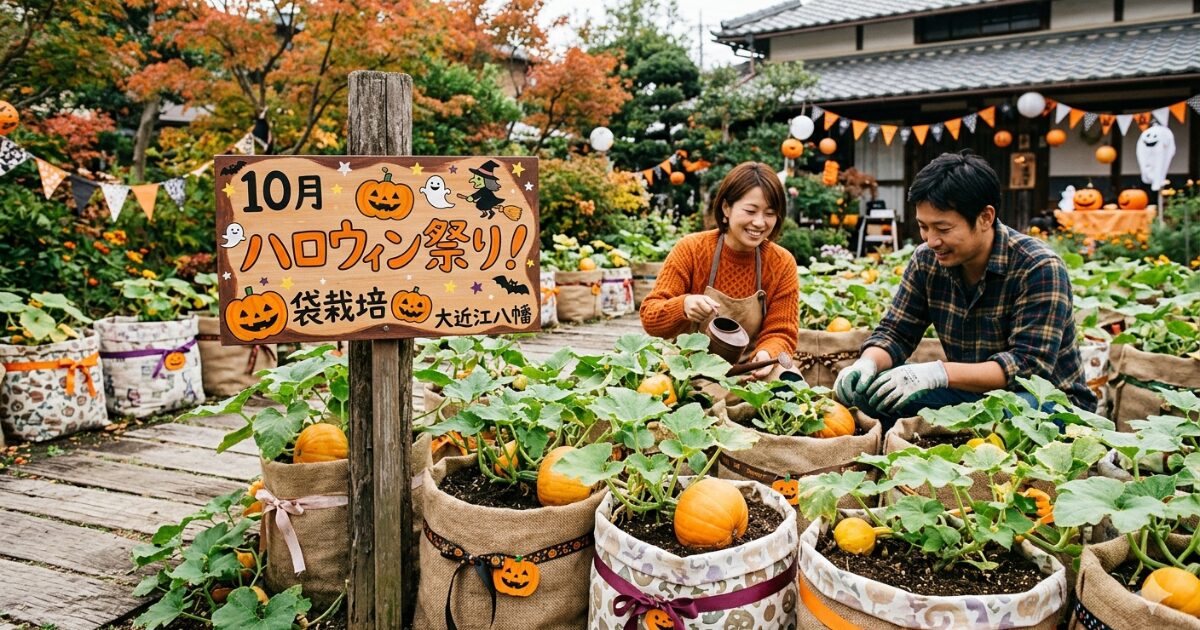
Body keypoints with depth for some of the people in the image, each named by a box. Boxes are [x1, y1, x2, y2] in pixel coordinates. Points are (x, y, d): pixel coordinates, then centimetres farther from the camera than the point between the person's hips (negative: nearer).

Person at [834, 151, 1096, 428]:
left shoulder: (1038, 269, -20)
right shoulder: (926, 260, -4)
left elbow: (1030, 367, -27)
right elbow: (894, 333, 0)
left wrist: (939, 373, -40)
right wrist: (867, 363, -24)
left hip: (1050, 401, -5)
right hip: (972, 393, 5)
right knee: (874, 389, -18)